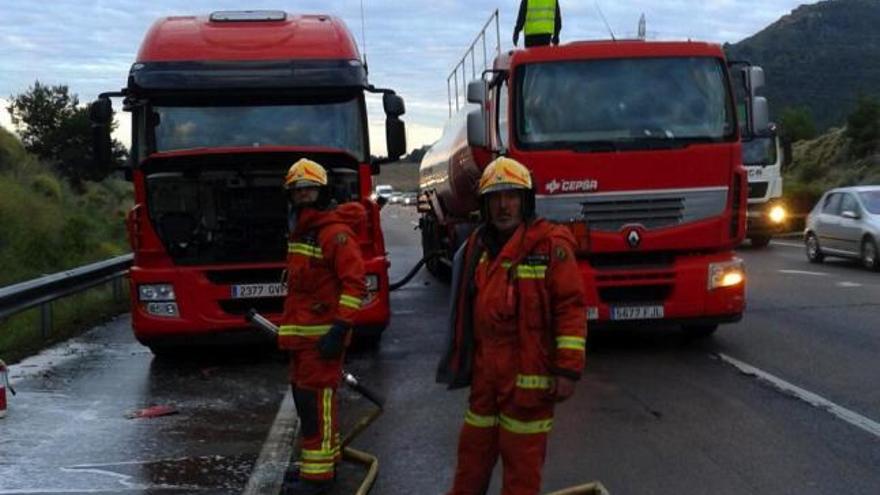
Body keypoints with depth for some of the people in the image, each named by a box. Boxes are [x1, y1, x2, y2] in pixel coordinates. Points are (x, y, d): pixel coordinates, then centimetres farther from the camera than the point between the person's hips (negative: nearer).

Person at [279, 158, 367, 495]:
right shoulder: (300, 230, 16)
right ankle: (325, 461, 30)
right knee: (304, 397, 16)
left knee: (315, 401, -7)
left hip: (323, 334, -10)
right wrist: (289, 328, 25)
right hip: (301, 332, 10)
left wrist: (340, 329, -24)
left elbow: (355, 283, -20)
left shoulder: (335, 232, -15)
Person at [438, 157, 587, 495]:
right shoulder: (477, 246, 11)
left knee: (523, 455, 3)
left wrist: (568, 369, -17)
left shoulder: (550, 245, -10)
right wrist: (464, 361, 22)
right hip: (485, 372, 6)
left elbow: (571, 307, -13)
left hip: (528, 375, -6)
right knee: (474, 447, 18)